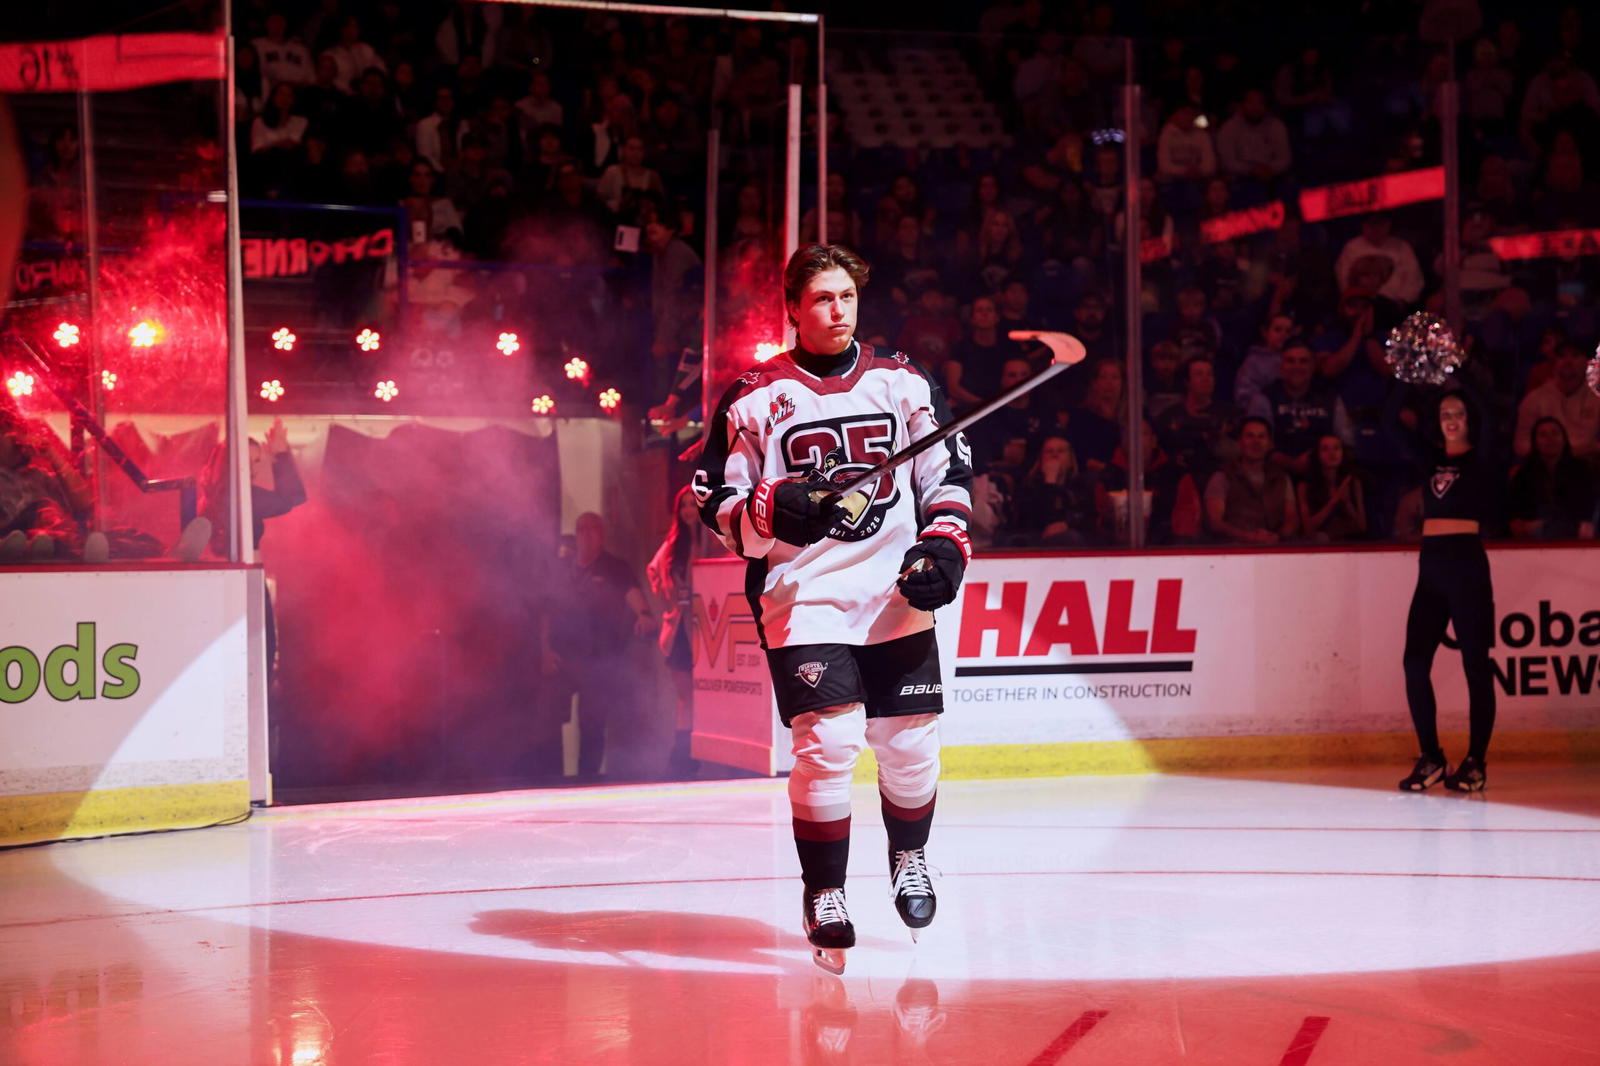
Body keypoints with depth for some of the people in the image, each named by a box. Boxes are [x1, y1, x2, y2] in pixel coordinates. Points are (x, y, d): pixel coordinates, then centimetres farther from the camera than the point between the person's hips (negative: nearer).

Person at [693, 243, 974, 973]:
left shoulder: (903, 383, 9)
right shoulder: (755, 398, -1)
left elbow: (947, 473, 14)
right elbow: (717, 503, 0)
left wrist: (945, 544, -1)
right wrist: (777, 510, -19)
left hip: (898, 597, 3)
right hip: (803, 599, -3)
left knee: (911, 743, 4)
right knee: (827, 742, -15)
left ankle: (908, 857, 34)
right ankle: (822, 892, 2)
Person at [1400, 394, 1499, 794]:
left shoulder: (1481, 461, 2)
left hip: (1466, 564, -5)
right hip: (1430, 567, 5)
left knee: (1476, 663, -1)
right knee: (1415, 662, -2)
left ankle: (1476, 761, 3)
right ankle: (1430, 758, 7)